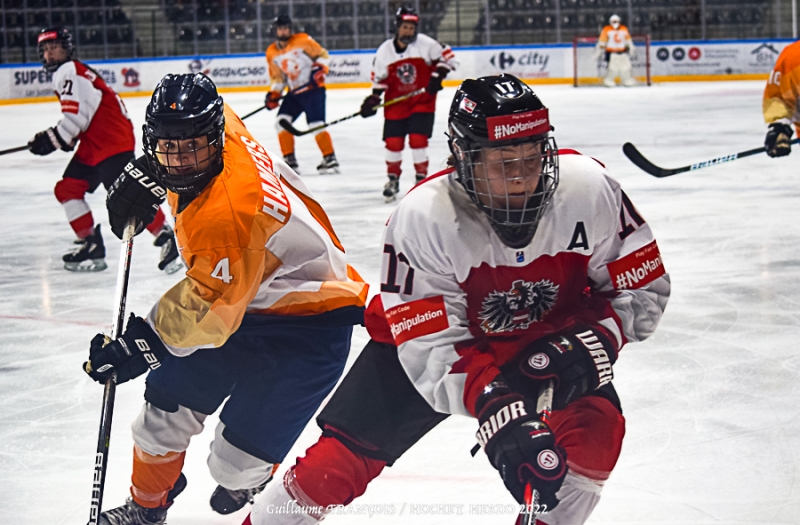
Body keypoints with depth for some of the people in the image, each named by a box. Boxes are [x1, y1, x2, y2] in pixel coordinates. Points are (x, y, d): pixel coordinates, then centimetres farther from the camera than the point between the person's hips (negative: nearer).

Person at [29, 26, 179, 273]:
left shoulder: (70, 71, -12)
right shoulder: (64, 73, 21)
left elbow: (76, 116, -20)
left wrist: (52, 139, -12)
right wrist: (65, 138, 11)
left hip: (113, 140, -11)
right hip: (93, 144, 11)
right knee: (67, 188, 9)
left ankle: (167, 238, -12)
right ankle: (91, 246, 12)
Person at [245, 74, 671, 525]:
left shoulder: (589, 188, -27)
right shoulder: (422, 218, -32)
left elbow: (642, 288, -14)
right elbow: (430, 346, -33)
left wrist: (588, 343, -31)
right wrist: (497, 412, -47)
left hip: (548, 339, 2)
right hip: (440, 336, -2)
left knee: (596, 429, -23)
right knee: (345, 457, -8)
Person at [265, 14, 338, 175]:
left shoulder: (302, 40, -8)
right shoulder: (272, 52, 8)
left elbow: (322, 54, -4)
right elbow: (277, 77, 14)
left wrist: (319, 69, -20)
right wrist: (273, 94, 2)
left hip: (313, 88, -6)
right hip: (294, 92, 6)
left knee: (316, 125, -15)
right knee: (282, 122, -4)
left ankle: (330, 160, -5)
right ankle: (289, 161, 5)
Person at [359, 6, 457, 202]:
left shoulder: (425, 44, -10)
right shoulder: (384, 51, -3)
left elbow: (446, 56, -4)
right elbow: (379, 78, 6)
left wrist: (437, 76, -14)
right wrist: (374, 98, -4)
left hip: (422, 101, -2)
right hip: (396, 103, 2)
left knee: (418, 139, -10)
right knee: (393, 142, 1)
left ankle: (422, 179, 7)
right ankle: (393, 180, 21)